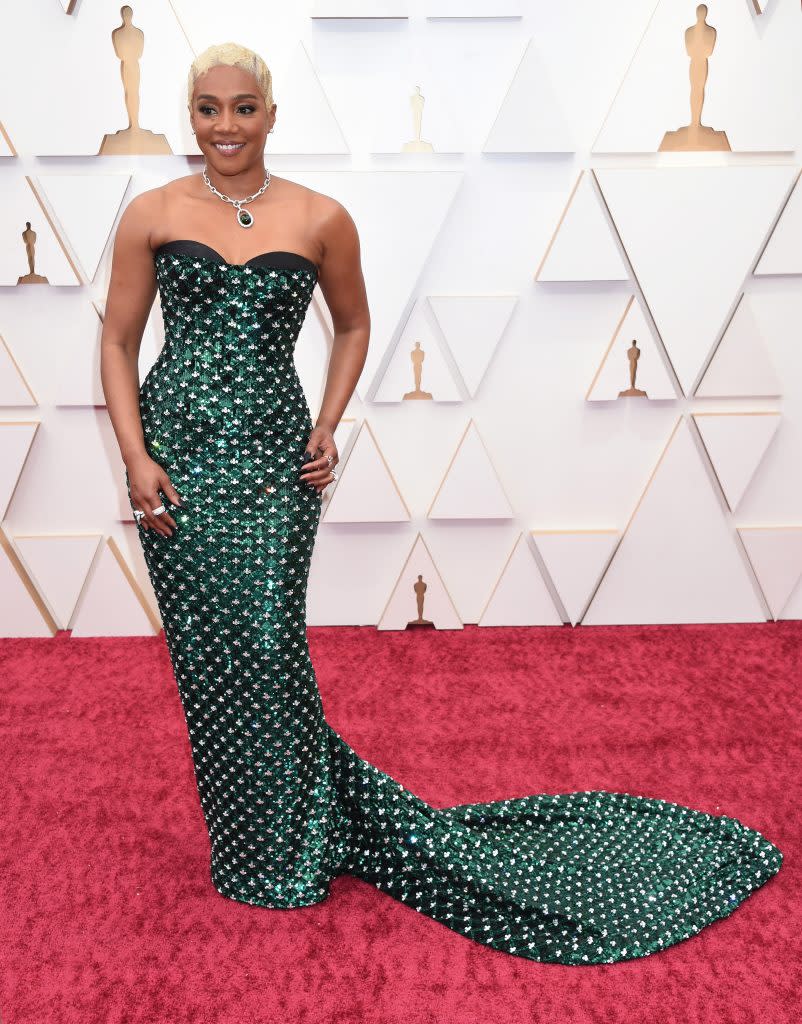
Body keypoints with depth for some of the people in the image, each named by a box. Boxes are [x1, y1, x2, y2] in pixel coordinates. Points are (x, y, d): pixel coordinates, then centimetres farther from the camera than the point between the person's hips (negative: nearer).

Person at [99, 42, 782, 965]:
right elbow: (118, 342, 5)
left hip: (272, 463, -1)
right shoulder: (151, 214, 3)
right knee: (210, 654, 7)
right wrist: (134, 456, -5)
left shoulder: (320, 219, 2)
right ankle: (259, 844, 31)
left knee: (265, 650, -1)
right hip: (178, 456, 2)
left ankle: (290, 850, 24)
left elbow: (353, 326, 15)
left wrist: (326, 428, 4)